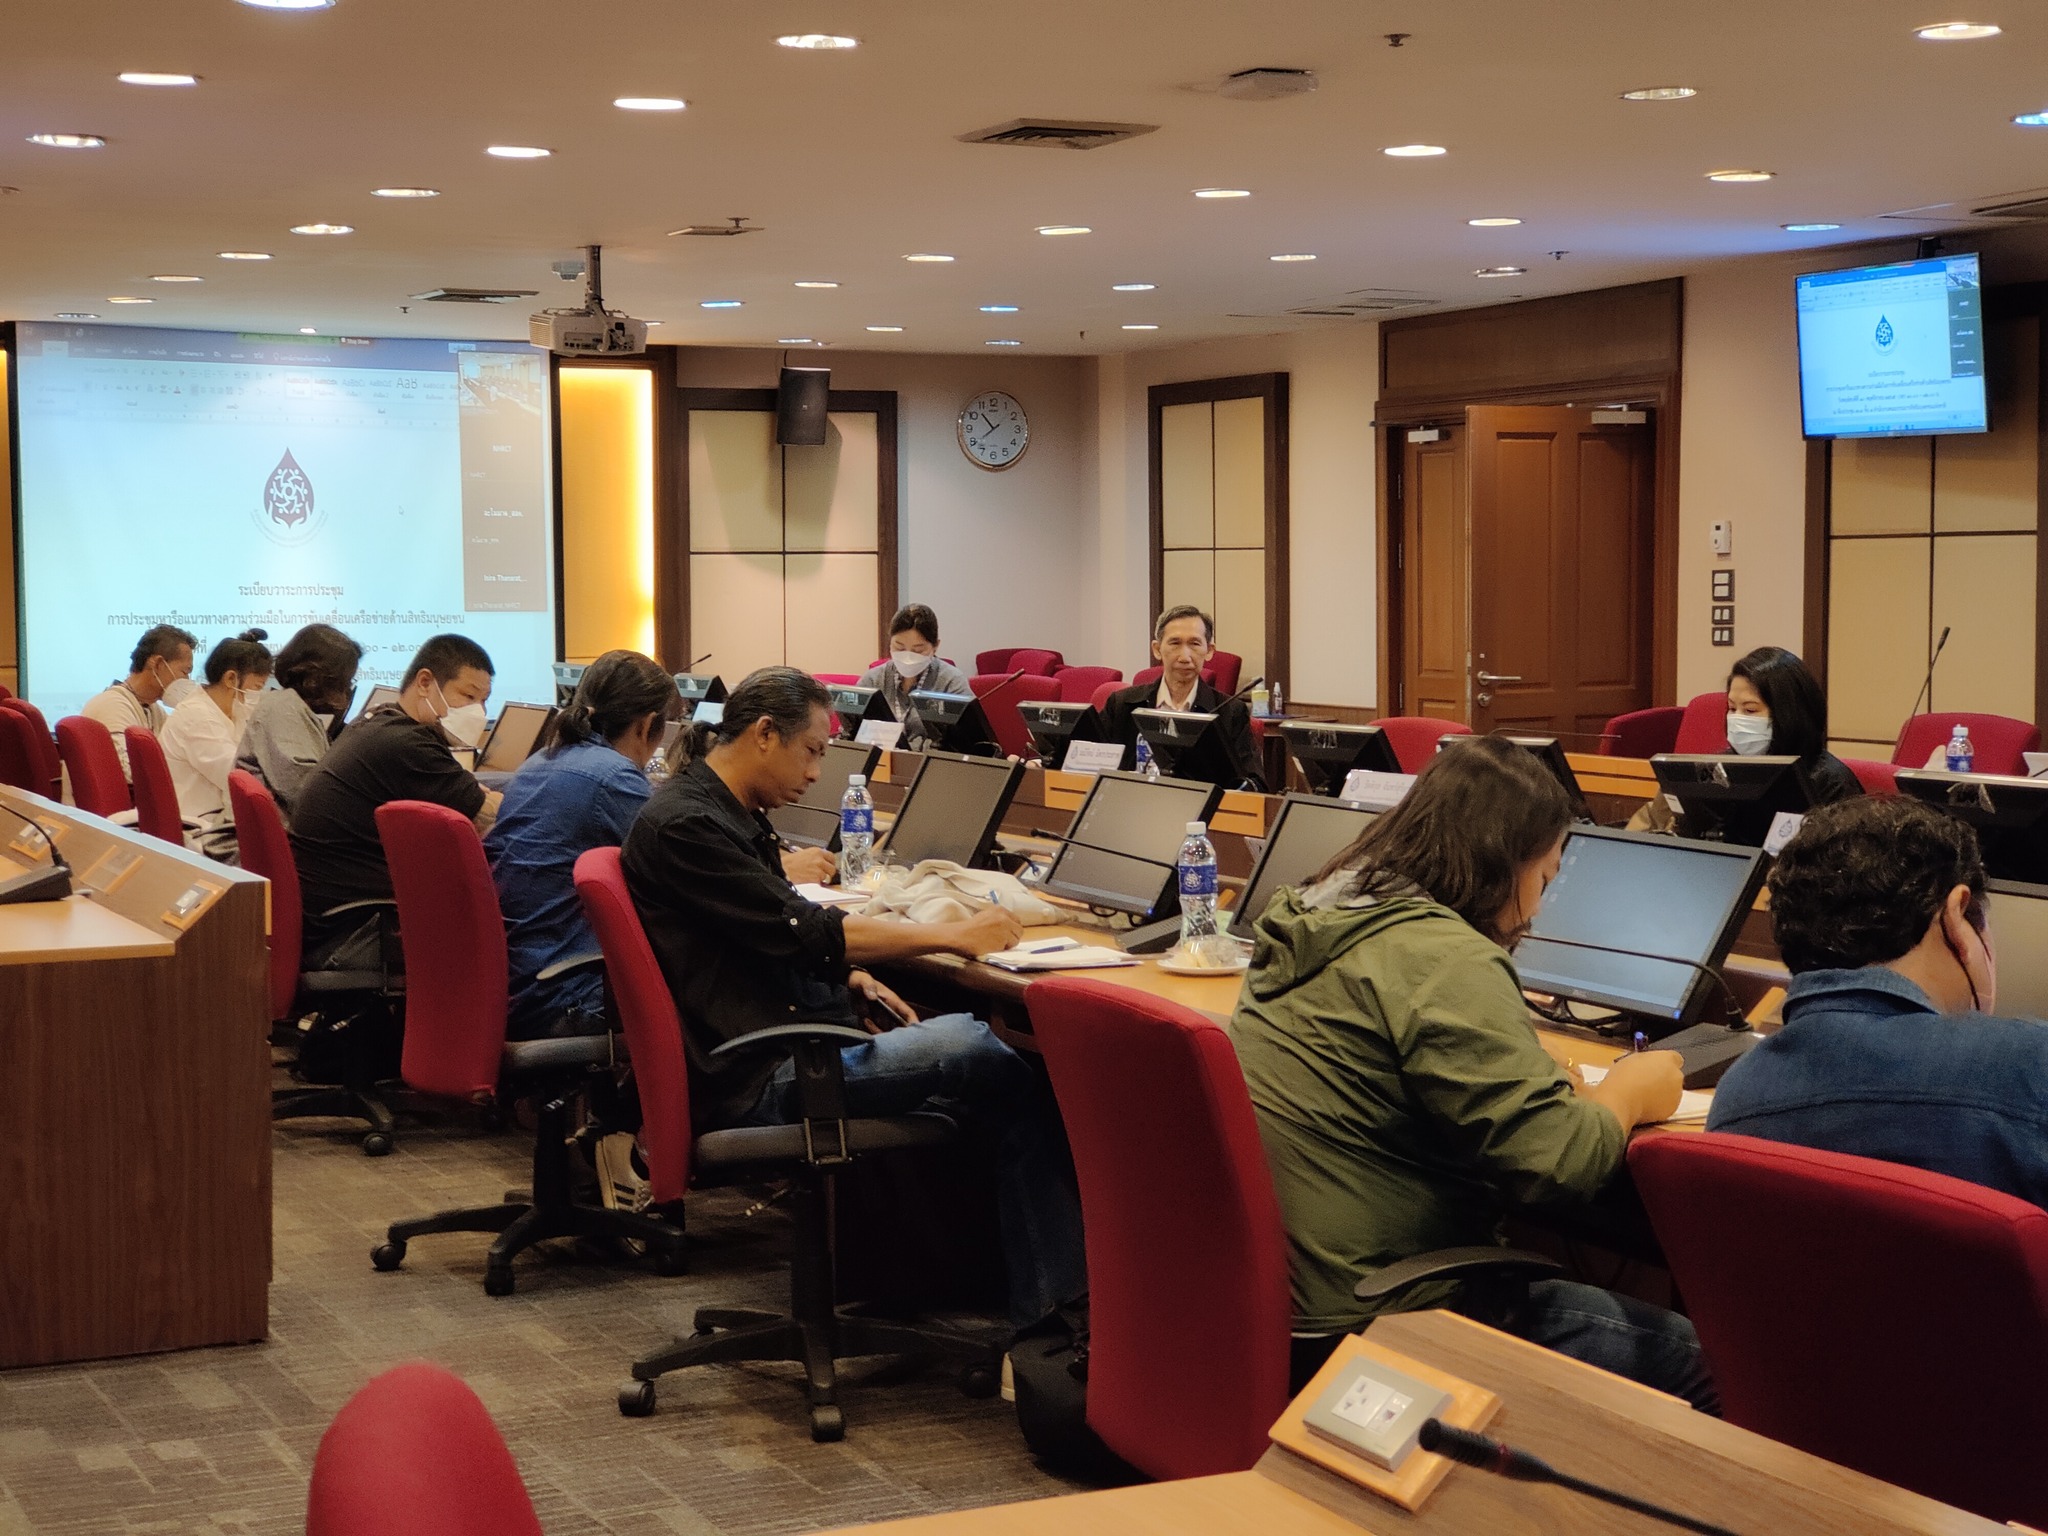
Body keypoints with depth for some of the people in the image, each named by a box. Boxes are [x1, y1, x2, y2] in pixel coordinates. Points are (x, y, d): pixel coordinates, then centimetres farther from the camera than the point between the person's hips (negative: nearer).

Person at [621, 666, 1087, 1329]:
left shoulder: (728, 814, 19)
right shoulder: (683, 824, -13)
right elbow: (797, 928, -18)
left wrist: (850, 979, 7)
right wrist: (952, 935, -14)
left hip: (785, 1036, 10)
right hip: (755, 1079, -10)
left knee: (1005, 1081, -6)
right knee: (971, 1046, -26)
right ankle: (1053, 1308, -22)